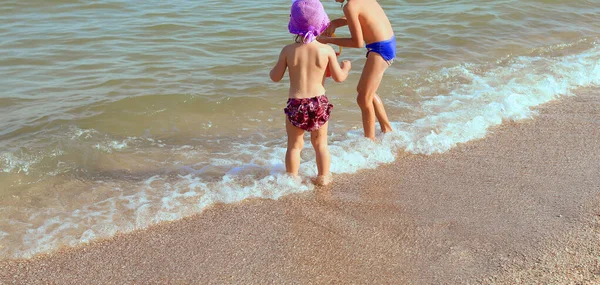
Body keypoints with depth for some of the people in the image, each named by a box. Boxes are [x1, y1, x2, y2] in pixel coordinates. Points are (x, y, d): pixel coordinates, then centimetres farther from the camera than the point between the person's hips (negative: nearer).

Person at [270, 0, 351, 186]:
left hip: (295, 104, 0)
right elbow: (339, 78, -2)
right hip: (319, 102, 1)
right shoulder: (326, 50, -8)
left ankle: (292, 178, 21)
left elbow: (275, 77, 0)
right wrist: (346, 67, 20)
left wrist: (274, 68, 22)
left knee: (294, 145, 14)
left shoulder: (288, 50, -7)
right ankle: (323, 177, 26)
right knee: (320, 143, 17)